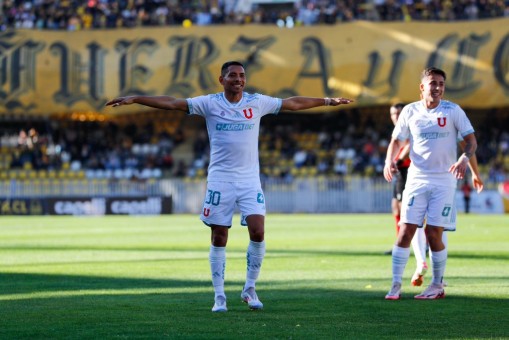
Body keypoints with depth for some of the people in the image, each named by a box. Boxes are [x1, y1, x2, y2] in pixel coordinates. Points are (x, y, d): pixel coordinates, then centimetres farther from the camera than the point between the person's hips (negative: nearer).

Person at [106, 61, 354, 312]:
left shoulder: (257, 102, 5)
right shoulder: (210, 103, -1)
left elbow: (293, 103, 14)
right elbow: (172, 103, -6)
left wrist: (328, 101, 16)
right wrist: (134, 99, -13)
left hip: (250, 180, 1)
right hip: (220, 180, -1)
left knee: (258, 233, -12)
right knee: (219, 239, 0)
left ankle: (249, 289, 5)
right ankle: (219, 296, 9)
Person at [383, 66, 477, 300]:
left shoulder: (453, 111, -2)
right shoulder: (410, 111, 4)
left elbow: (471, 140, -1)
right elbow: (397, 140, 12)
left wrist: (464, 159, -21)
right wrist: (389, 160, -8)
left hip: (444, 180, -2)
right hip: (417, 179, 2)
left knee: (433, 233, -6)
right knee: (405, 231, -6)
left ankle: (437, 286, 9)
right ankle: (395, 285, -2)